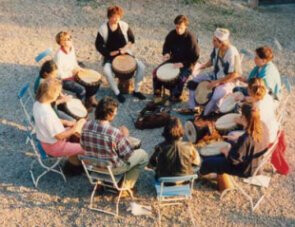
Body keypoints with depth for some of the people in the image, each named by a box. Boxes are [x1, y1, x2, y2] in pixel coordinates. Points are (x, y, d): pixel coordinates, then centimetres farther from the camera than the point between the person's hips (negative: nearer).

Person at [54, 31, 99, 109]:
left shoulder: (71, 48, -5)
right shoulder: (59, 55, -28)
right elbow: (59, 74, -25)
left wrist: (78, 68, -3)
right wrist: (72, 72, -22)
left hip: (74, 74, 8)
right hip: (65, 80, -8)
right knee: (81, 90, -25)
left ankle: (90, 99, 23)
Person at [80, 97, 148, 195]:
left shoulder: (86, 126, -16)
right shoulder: (115, 133, -32)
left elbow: (84, 146, 2)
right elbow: (128, 156, -19)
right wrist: (125, 136, -3)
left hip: (92, 165, 7)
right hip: (112, 168, -6)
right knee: (143, 154, 13)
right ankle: (126, 186, 19)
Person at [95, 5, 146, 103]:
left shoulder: (124, 25, -4)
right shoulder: (103, 29, -10)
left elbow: (132, 39, 5)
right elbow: (98, 45, -6)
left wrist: (125, 49, -11)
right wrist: (110, 53, -15)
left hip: (125, 54, 2)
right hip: (110, 56, -2)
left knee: (141, 66, -18)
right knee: (107, 70, -34)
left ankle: (136, 90, -2)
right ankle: (117, 93, -15)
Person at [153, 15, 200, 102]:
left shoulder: (191, 38, -21)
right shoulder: (172, 34, -5)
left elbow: (195, 56, -17)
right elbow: (166, 45, 13)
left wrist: (183, 64, -26)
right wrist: (166, 53, -9)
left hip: (186, 64, -6)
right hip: (173, 60, 6)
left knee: (180, 79, -29)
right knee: (156, 72, -6)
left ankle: (175, 97, -3)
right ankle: (157, 92, 14)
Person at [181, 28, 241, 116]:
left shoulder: (232, 53, -29)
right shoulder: (216, 48, -8)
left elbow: (234, 75, -28)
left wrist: (218, 82, -26)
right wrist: (202, 66, -4)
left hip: (227, 81, -8)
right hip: (215, 75, 8)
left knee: (215, 96, -33)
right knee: (193, 81, 4)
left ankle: (206, 115, -6)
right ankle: (192, 108, 15)